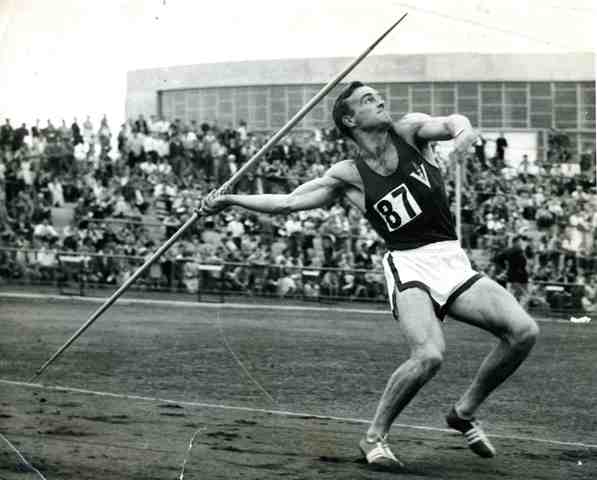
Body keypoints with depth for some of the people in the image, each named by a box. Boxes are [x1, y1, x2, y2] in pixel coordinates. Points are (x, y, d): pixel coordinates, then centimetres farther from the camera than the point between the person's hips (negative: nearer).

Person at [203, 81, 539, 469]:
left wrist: (463, 130, -35)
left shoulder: (409, 131, 8)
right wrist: (230, 199, 3)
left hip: (454, 262, 3)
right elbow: (288, 201, 9)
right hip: (409, 266, -3)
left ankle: (465, 413, 7)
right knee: (429, 355, -29)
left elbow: (451, 122, -11)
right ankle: (375, 437, -6)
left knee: (523, 332, -14)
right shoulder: (349, 175, 5)